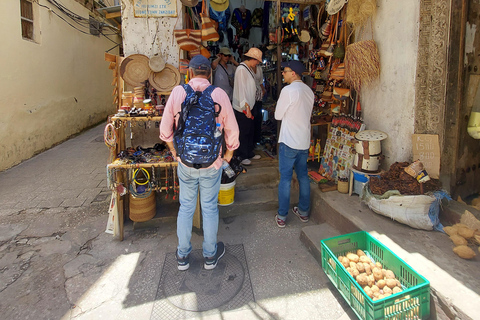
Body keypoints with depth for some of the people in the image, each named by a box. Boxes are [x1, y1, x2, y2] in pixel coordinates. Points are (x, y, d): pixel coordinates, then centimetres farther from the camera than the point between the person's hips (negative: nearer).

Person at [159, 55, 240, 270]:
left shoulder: (178, 92, -4)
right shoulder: (219, 94, -8)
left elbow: (165, 127, 1)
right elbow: (232, 129, -4)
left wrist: (174, 151, 15)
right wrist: (228, 153, 12)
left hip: (185, 162, 1)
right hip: (211, 163, -1)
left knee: (186, 207, 15)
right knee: (210, 208, 13)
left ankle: (182, 256, 29)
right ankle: (210, 256, 29)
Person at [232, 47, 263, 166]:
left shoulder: (249, 69, 12)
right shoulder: (241, 69, -17)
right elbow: (241, 89, -23)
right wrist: (246, 107, -27)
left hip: (249, 106, 9)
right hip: (242, 108, -9)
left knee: (250, 131, 17)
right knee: (243, 133, 1)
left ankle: (249, 153, 31)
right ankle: (242, 156, 15)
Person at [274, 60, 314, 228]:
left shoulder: (288, 90, -15)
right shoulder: (309, 91, 8)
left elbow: (278, 115, -9)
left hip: (289, 142, -7)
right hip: (305, 141, 7)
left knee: (285, 179, 1)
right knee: (303, 176, 16)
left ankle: (282, 217, 10)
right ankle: (303, 212, 27)